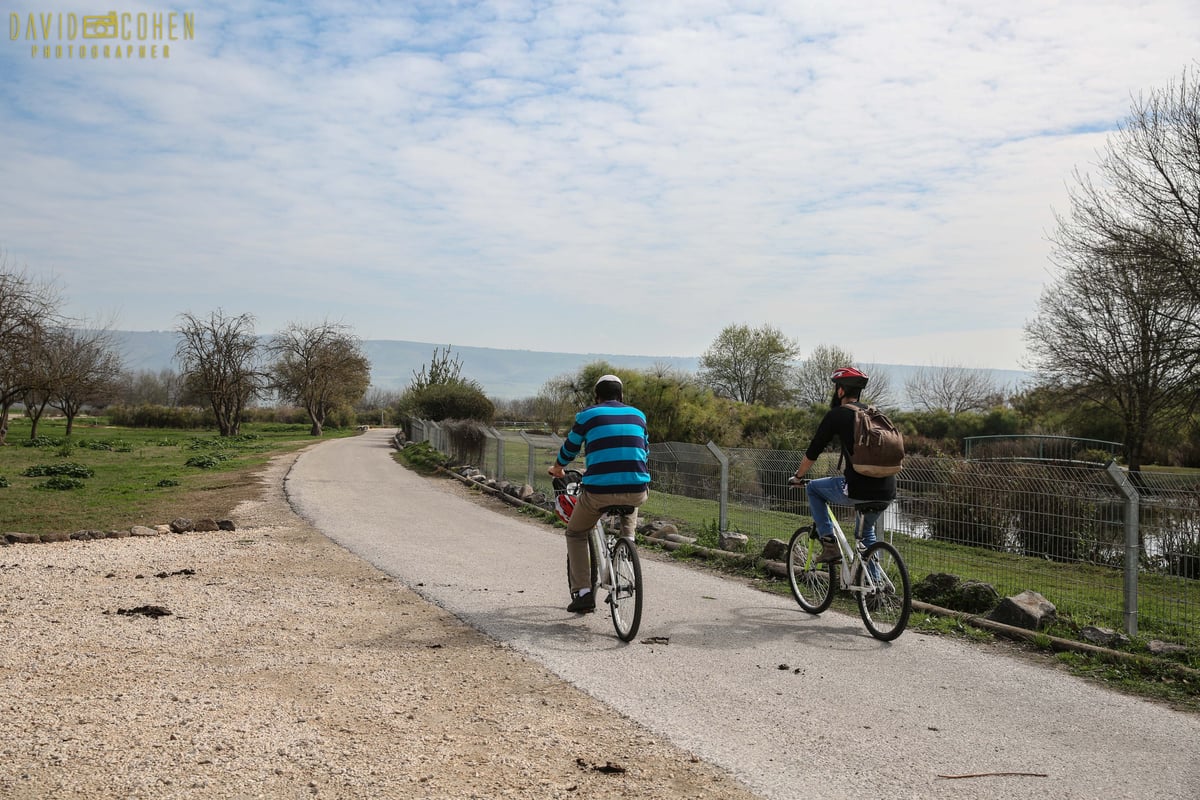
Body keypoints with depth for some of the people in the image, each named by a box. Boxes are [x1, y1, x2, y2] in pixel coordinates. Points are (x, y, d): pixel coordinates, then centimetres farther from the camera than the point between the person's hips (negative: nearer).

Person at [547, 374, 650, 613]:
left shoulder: (588, 415, 6)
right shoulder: (638, 415, 15)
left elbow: (569, 449, 17)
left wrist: (557, 469, 38)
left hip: (598, 491, -3)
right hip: (637, 490, 3)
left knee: (576, 535, 22)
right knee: (630, 513, 40)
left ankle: (583, 592, 11)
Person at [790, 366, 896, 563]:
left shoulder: (836, 415, 1)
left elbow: (812, 452, 6)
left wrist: (797, 477, 23)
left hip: (858, 491, -6)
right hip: (887, 492, 6)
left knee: (813, 488, 20)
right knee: (866, 530, 32)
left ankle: (829, 544, 10)